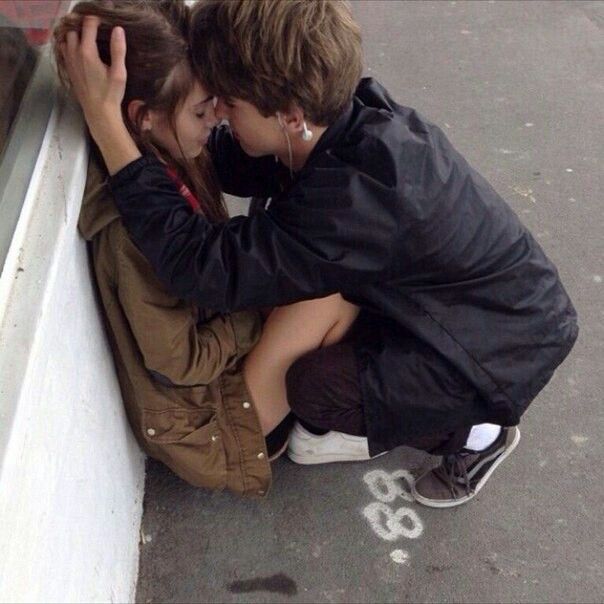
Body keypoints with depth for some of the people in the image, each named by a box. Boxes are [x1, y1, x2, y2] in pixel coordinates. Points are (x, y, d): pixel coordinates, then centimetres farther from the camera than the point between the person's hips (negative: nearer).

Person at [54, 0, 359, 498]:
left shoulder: (171, 162, -7)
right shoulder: (132, 223, -31)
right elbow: (180, 362, -23)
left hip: (218, 353, 8)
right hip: (200, 418, -8)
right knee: (338, 288, -18)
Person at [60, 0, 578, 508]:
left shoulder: (358, 198, -39)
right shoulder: (353, 115, -12)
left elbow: (206, 268, -39)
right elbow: (233, 162, -1)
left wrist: (104, 118, -39)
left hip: (512, 346, -8)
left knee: (315, 385, -20)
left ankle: (476, 431, 5)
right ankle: (374, 427, 18)